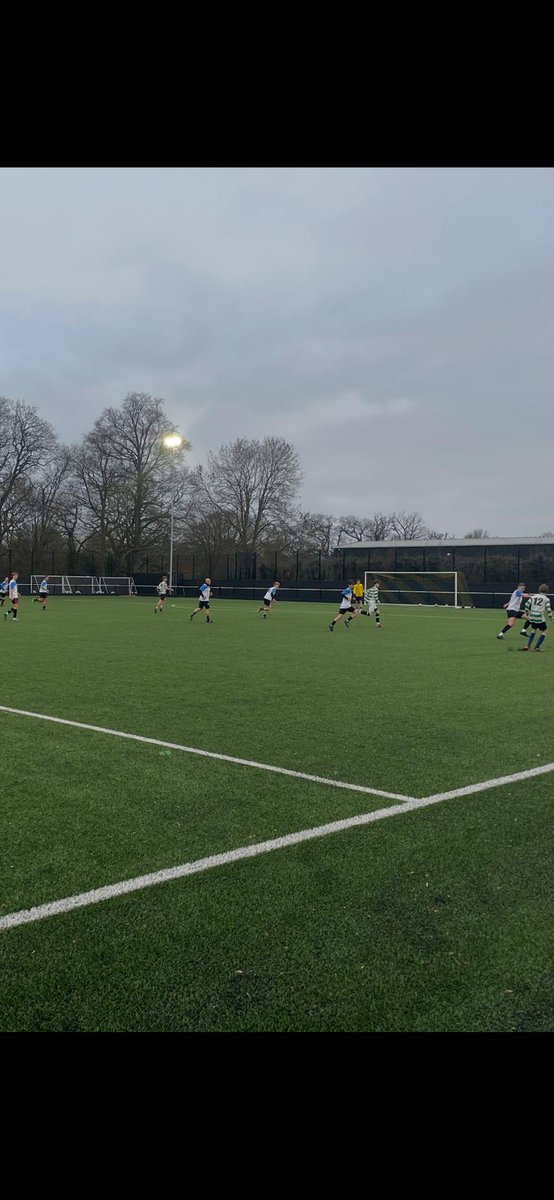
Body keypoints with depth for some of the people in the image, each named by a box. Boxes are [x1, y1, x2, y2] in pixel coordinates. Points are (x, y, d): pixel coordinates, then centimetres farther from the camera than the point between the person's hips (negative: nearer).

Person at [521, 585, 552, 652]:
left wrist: (527, 613, 18)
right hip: (540, 618, -5)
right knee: (544, 631, 11)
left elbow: (527, 605, 4)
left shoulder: (533, 596, 7)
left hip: (531, 616, 5)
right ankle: (537, 647, 2)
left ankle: (528, 645, 15)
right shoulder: (546, 598, -2)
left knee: (533, 629, 25)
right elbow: (548, 609, -7)